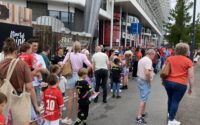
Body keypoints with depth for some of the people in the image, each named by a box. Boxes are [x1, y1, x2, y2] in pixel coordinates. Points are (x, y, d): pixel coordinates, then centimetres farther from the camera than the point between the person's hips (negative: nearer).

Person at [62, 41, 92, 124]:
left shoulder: (69, 54, -4)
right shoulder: (82, 55, -3)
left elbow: (62, 65, -10)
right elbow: (90, 66, -10)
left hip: (71, 77, -1)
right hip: (79, 77, 1)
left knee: (70, 98, 5)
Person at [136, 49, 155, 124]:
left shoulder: (141, 59, 13)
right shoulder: (148, 60, -18)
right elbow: (147, 73, -30)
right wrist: (149, 81, -16)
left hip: (139, 79, 10)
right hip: (144, 81, -10)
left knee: (143, 98, 19)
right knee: (143, 99, -5)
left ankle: (142, 113, 29)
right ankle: (139, 117, -3)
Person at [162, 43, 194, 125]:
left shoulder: (169, 58, 5)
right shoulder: (188, 61, -4)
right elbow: (191, 76, -5)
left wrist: (163, 80, 19)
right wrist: (190, 87, 4)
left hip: (168, 82, 4)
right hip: (180, 84, -4)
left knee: (170, 98, 23)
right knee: (176, 101, 5)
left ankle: (169, 113, 41)